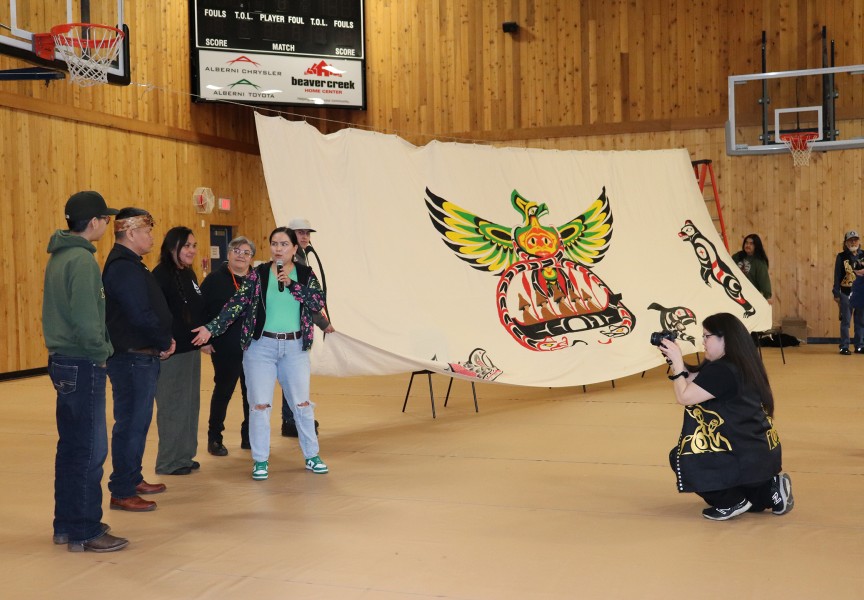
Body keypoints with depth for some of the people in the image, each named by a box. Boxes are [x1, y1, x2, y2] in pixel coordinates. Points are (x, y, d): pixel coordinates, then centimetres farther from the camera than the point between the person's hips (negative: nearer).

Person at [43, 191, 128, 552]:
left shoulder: (59, 257, 12)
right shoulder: (82, 260, -17)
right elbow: (85, 318, -24)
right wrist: (101, 351, -9)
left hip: (63, 362, 10)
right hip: (83, 365, -10)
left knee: (71, 447, 15)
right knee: (90, 450, -3)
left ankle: (66, 524, 24)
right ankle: (85, 532, 3)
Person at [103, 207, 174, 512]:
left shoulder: (130, 265, 16)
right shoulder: (123, 267, -18)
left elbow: (152, 309, 18)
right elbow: (140, 316, -24)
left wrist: (164, 340, 5)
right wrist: (165, 343, -10)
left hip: (142, 357, 10)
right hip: (132, 358, -10)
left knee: (138, 421, 17)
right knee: (131, 424, -4)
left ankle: (133, 479, 29)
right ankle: (122, 493, 3)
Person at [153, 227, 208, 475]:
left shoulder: (190, 274, 13)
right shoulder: (161, 274, -12)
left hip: (191, 349, 8)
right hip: (172, 351, -8)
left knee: (190, 403, 13)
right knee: (173, 405, -1)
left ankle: (185, 455, 23)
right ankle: (169, 462, 8)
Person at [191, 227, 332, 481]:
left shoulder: (305, 274, 1)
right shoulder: (258, 274, -2)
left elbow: (318, 303, -11)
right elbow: (237, 303, -6)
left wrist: (291, 284, -20)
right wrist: (211, 328, -14)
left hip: (295, 347, 1)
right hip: (261, 346, -1)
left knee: (302, 402, 8)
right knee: (259, 404, 2)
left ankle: (311, 455, 21)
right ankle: (260, 460, 13)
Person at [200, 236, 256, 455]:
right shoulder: (215, 279, -4)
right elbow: (201, 310, -6)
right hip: (225, 349, -4)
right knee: (223, 392, 5)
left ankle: (249, 437, 23)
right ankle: (214, 439, 18)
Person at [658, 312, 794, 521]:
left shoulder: (722, 371, -22)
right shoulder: (739, 364, 9)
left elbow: (684, 397, -18)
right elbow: (694, 383, 15)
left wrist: (677, 361, -11)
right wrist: (675, 360, 6)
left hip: (747, 459, -10)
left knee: (681, 457, -1)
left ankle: (733, 502, -1)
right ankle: (769, 489, 11)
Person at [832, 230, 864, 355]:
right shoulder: (841, 257, -1)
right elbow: (837, 276, -1)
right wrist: (836, 294, -3)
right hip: (846, 293, -2)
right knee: (845, 321, 0)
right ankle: (844, 347, 6)